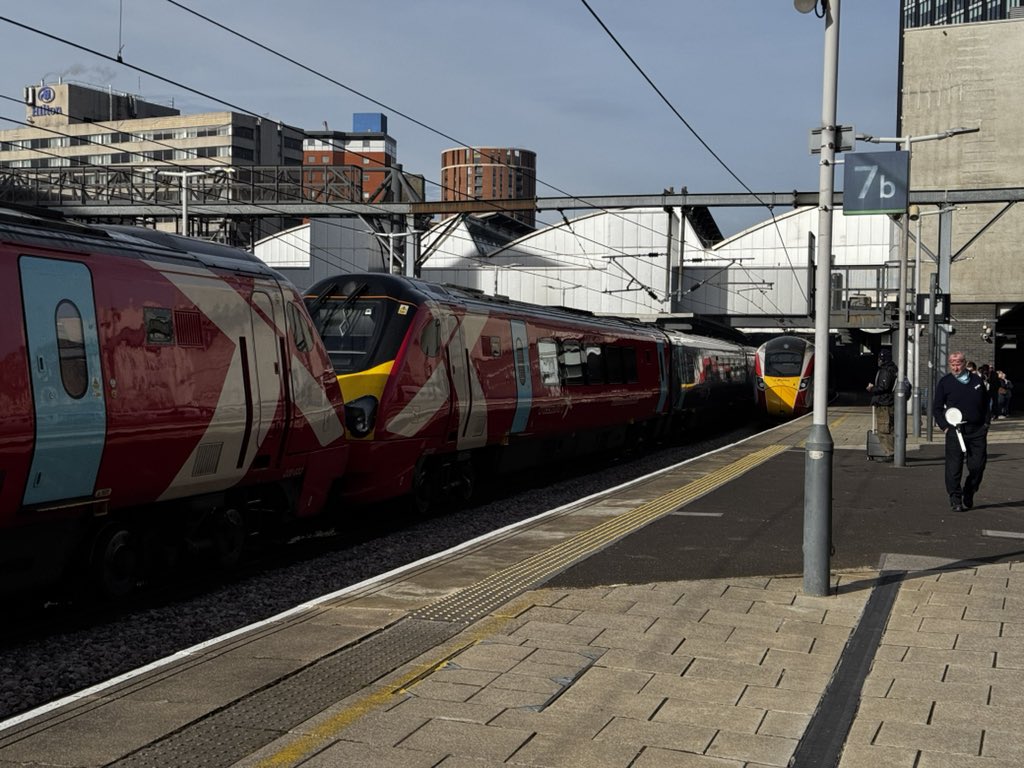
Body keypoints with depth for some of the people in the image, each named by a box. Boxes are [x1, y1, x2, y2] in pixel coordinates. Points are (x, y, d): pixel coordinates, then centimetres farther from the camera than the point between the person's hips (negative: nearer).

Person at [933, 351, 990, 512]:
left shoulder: (977, 380, 9)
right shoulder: (944, 382, 2)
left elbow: (986, 403, 19)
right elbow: (937, 408, 4)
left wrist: (986, 423, 8)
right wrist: (945, 427, -5)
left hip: (977, 430, 2)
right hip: (955, 431, -2)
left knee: (978, 465, 3)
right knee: (954, 466, -4)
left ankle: (969, 496, 22)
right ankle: (955, 499, 5)